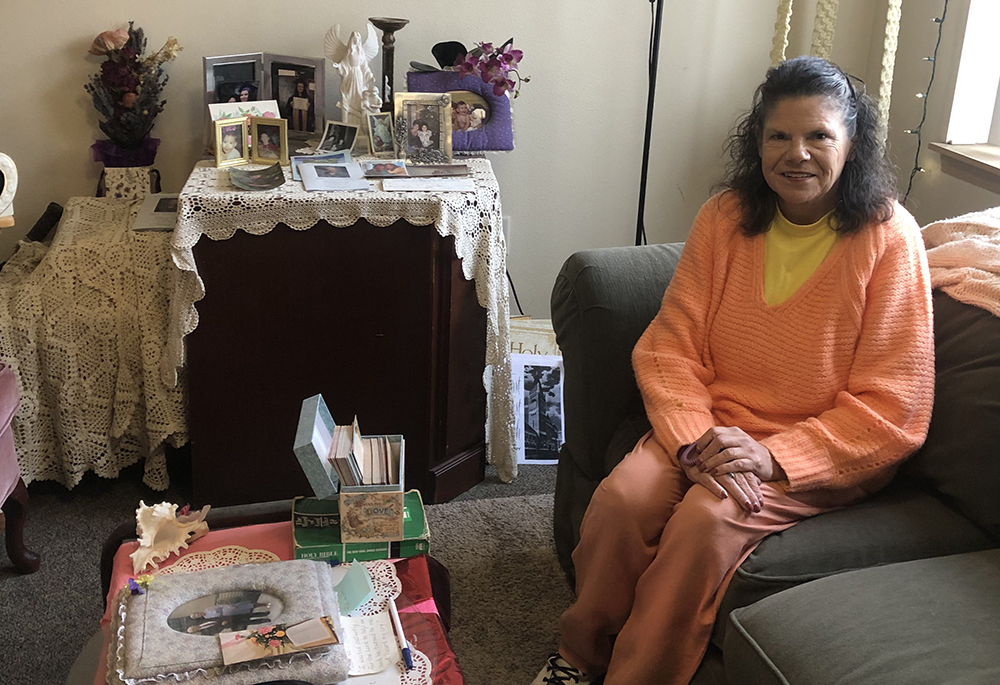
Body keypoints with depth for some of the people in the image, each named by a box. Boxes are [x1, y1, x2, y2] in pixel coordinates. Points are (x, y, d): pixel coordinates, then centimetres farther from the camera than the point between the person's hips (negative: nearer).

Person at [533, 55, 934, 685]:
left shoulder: (889, 240, -11)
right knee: (621, 498, -22)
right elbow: (670, 346, -1)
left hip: (823, 456, -3)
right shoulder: (727, 216, 0)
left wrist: (773, 456, -20)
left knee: (707, 518, -29)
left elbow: (893, 408, -11)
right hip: (711, 425, 3)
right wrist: (693, 441, -19)